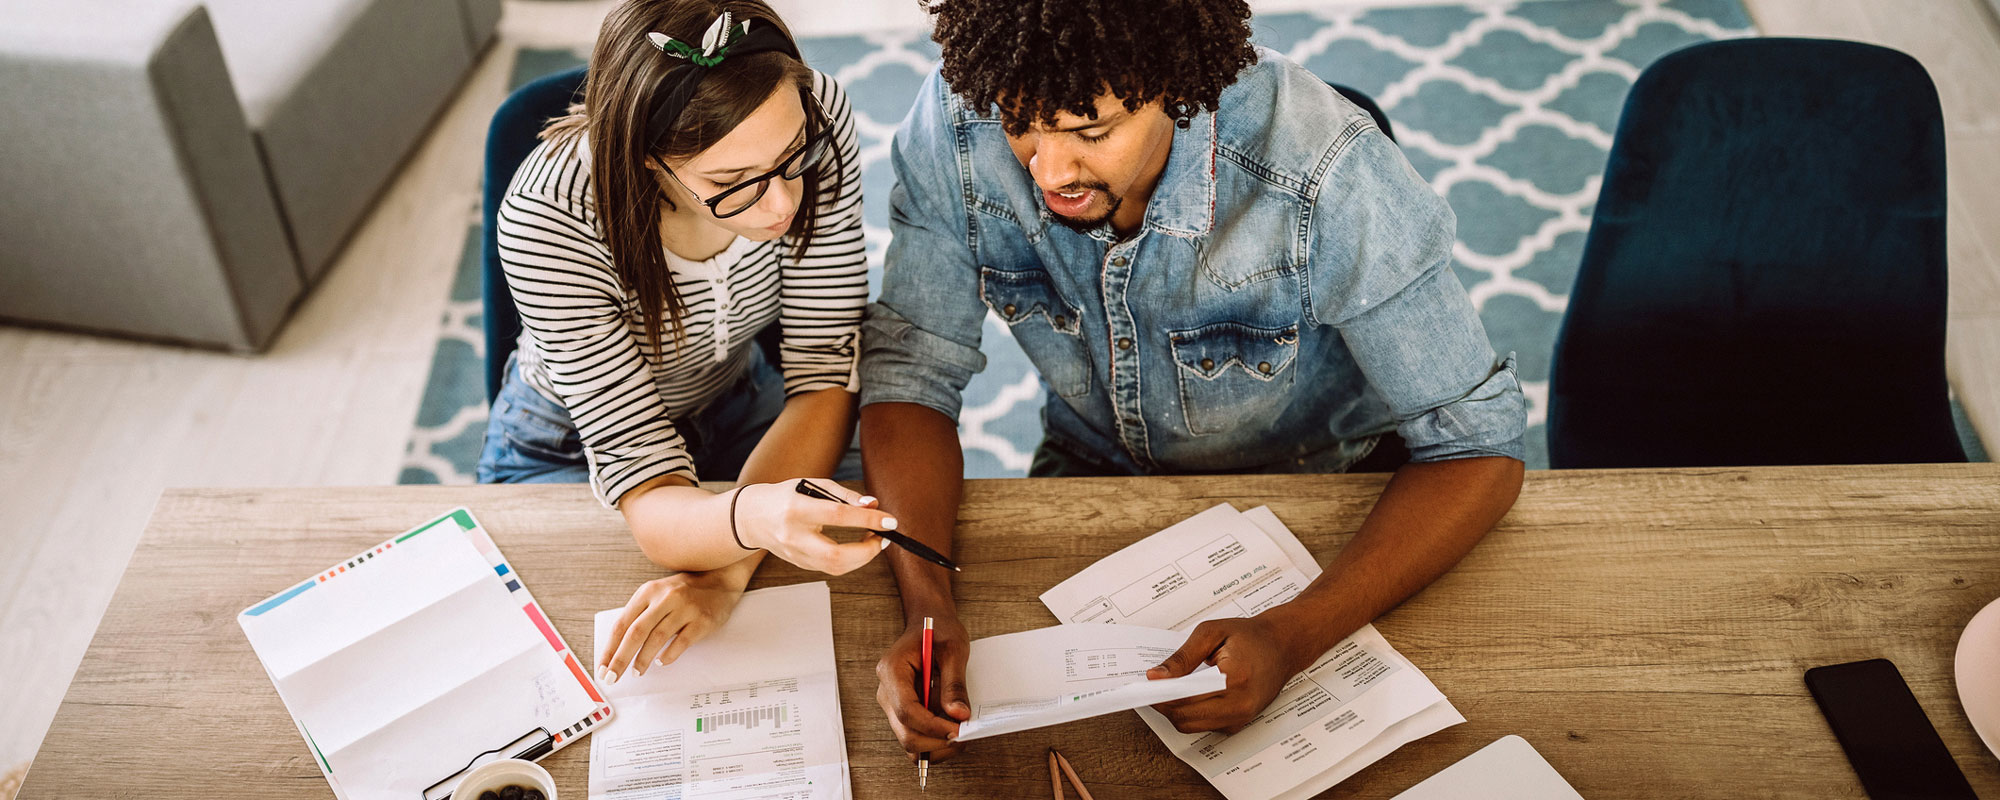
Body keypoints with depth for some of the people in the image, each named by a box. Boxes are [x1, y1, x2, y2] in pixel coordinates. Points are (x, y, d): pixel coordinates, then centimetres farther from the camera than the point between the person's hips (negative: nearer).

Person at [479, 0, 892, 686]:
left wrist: (726, 573, -36)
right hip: (576, 443, -2)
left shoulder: (815, 118, -29)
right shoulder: (548, 219, -37)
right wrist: (753, 519, -61)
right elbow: (642, 477, -37)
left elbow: (824, 372, -24)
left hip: (737, 402, 3)